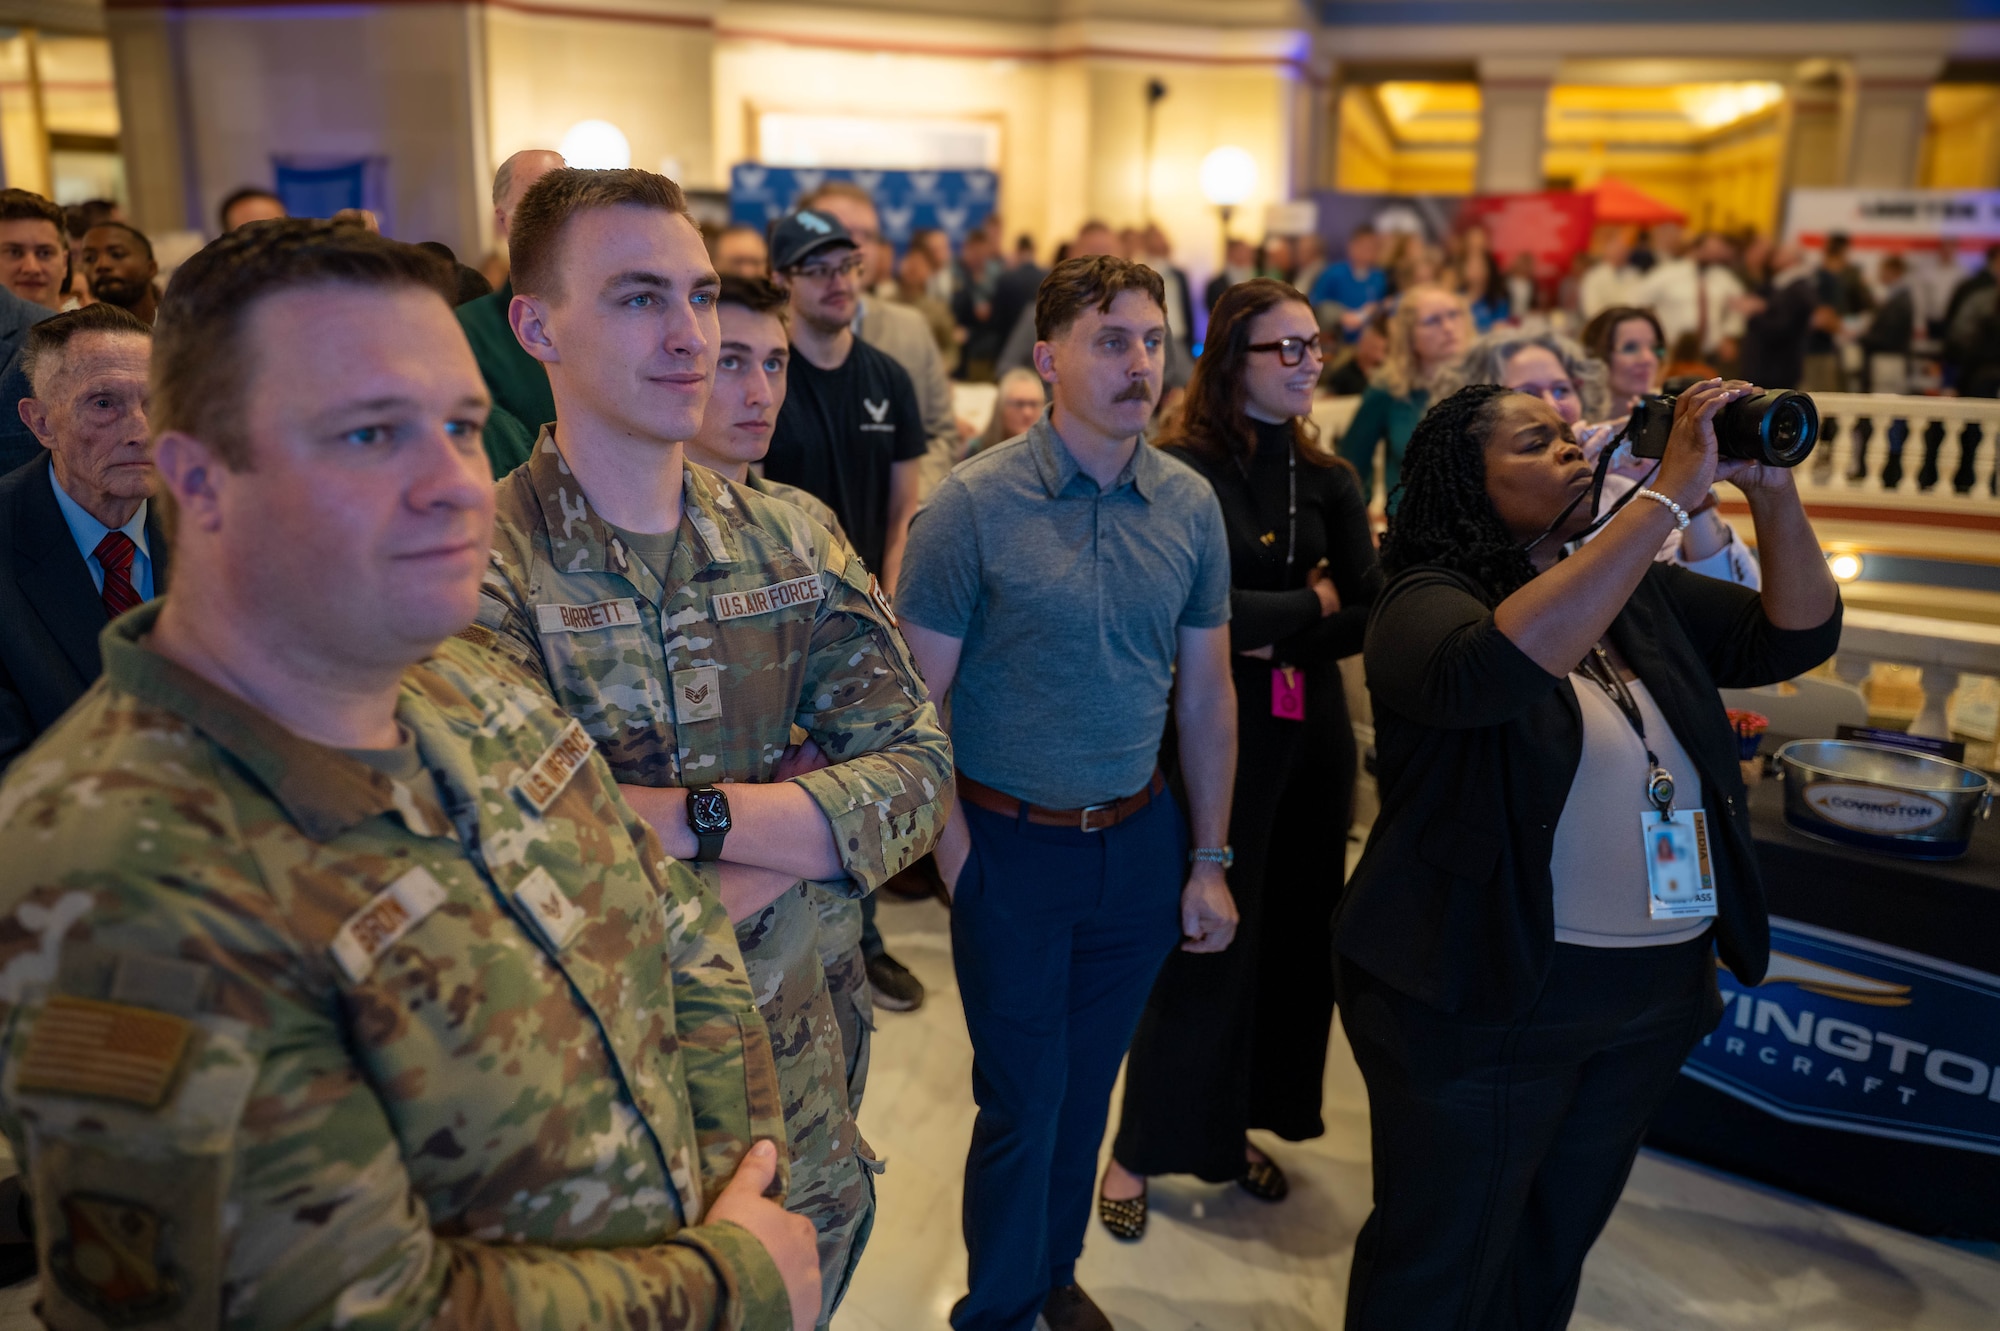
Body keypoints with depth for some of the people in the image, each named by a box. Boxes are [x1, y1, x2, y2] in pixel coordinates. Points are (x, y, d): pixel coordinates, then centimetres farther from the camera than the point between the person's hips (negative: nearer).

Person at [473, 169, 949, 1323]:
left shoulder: (794, 546, -2)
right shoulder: (477, 572, -19)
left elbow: (918, 778, -10)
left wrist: (696, 816, -22)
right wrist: (801, 817, -17)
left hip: (796, 1088, 4)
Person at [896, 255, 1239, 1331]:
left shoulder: (1192, 504, -1)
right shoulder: (974, 502, -13)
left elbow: (1206, 692, 6)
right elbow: (918, 700, -10)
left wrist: (1210, 860, 7)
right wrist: (958, 856, -11)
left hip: (1140, 842, 4)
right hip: (1012, 847, -4)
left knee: (1087, 1085, 20)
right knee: (1022, 1100, 10)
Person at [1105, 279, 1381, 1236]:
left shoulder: (1329, 480, 6)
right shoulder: (1184, 471, -11)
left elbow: (1371, 613, 1)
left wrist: (1273, 638, -12)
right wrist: (1313, 599, -7)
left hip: (1312, 727, 6)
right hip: (1217, 729, -6)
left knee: (1294, 930, 12)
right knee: (1204, 935, 2)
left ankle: (1233, 1129, 31)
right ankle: (1143, 1147, 21)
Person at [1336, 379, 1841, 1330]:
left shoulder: (1642, 593, 7)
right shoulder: (1429, 603, -15)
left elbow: (1797, 637, 6)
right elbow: (1496, 668, -36)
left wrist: (1771, 491, -9)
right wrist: (1670, 494, -32)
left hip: (1656, 996, 7)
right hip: (1487, 994, -6)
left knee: (1555, 1252, 24)